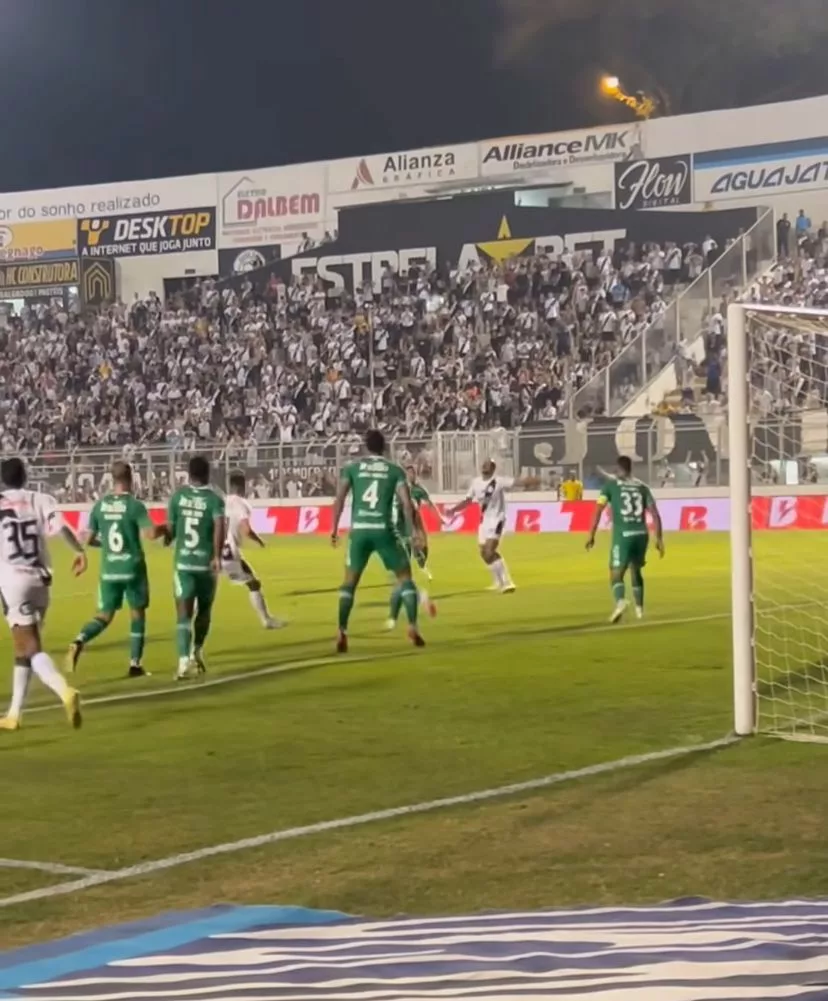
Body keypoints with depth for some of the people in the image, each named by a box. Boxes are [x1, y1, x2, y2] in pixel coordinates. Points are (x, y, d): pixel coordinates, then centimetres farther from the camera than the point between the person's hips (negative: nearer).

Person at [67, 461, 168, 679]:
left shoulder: (100, 505, 4)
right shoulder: (134, 505, -10)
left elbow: (88, 539, 8)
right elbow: (151, 533, -21)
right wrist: (166, 529, 0)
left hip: (109, 569, 3)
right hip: (133, 568, -3)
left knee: (104, 616, 10)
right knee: (137, 613, 12)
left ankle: (79, 641, -19)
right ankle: (135, 664, 12)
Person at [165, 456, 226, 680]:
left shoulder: (178, 496, 3)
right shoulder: (214, 499, -3)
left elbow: (170, 531, 8)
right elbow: (219, 525, -21)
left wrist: (168, 538, 30)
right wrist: (217, 555, -21)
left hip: (183, 563, 1)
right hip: (206, 563, -1)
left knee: (184, 613, -5)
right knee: (204, 610, 22)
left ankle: (184, 661, -20)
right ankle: (197, 652, 32)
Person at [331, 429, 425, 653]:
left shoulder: (352, 468, 8)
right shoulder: (395, 470, 7)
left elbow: (340, 498, -1)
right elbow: (406, 502, -3)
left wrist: (334, 529, 2)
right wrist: (413, 530, 0)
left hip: (359, 530, 1)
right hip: (384, 530, -1)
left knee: (349, 582, 11)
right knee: (405, 577, 11)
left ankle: (342, 633, 1)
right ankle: (413, 628, 0)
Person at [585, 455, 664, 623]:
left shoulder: (611, 484, 4)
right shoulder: (642, 486, 13)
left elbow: (598, 509, -5)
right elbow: (654, 514, 8)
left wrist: (591, 535, -2)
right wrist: (659, 538, 13)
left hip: (623, 535, -4)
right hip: (641, 534, 4)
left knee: (616, 574, -3)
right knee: (636, 570, 24)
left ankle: (620, 601, -32)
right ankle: (639, 608, 27)